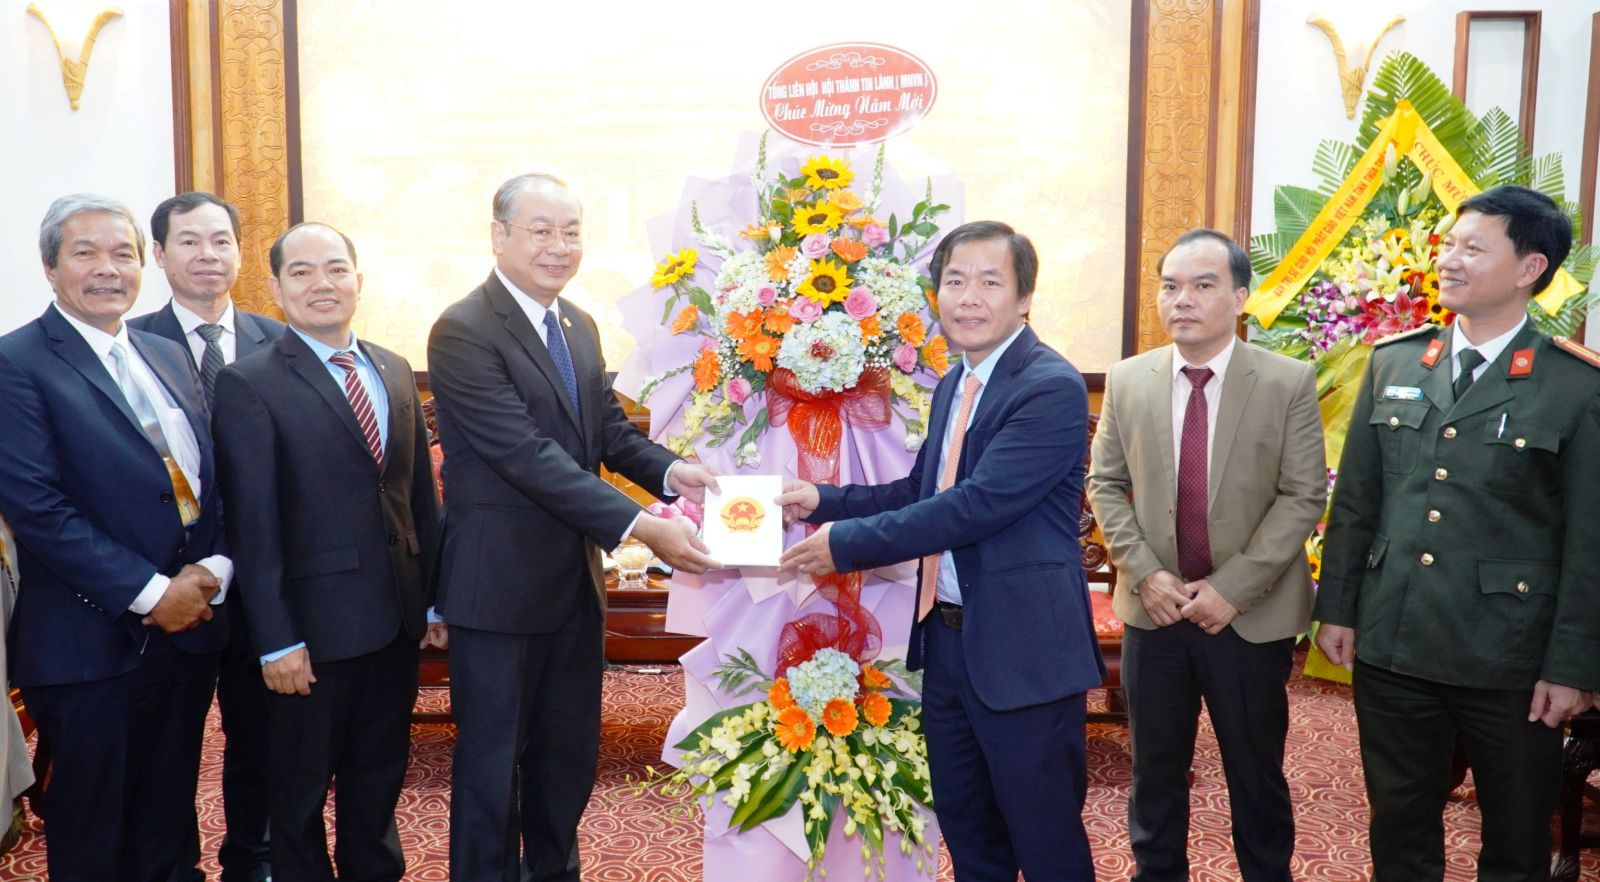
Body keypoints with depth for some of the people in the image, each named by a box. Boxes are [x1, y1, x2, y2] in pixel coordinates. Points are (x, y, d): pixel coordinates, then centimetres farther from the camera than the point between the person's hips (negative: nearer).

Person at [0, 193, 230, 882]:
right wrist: (150, 592, -17)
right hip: (93, 644, -5)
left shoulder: (168, 355, 12)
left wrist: (214, 568, -7)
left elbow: (214, 472, 10)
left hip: (190, 625, 6)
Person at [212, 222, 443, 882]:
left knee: (379, 780, 20)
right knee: (301, 791, 14)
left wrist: (435, 598, 10)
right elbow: (253, 524, -13)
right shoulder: (249, 384, -10)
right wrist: (276, 641, -14)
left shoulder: (394, 371, 7)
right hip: (313, 628, -5)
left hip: (397, 623, 5)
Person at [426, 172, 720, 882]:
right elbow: (528, 454, -25)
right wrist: (638, 526, -29)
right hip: (500, 585, -7)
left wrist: (670, 471, -12)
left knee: (570, 753, 20)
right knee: (492, 763, 9)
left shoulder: (579, 325, 9)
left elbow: (610, 429, 9)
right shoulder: (463, 331, -17)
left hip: (576, 580, 8)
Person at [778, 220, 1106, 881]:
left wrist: (846, 543, -21)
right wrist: (825, 501, 1)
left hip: (1022, 650, -8)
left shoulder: (1051, 389, -18)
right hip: (946, 636, 8)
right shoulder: (953, 386, 10)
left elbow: (976, 505, -25)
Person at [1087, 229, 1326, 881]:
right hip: (1153, 608, 2)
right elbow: (1105, 485, 3)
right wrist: (1145, 573, -10)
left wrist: (1232, 588, -16)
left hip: (1252, 614, -2)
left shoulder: (1290, 383, -7)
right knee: (1155, 771, 15)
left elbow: (1303, 496, -9)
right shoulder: (1126, 381, 1)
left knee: (1256, 774, 15)